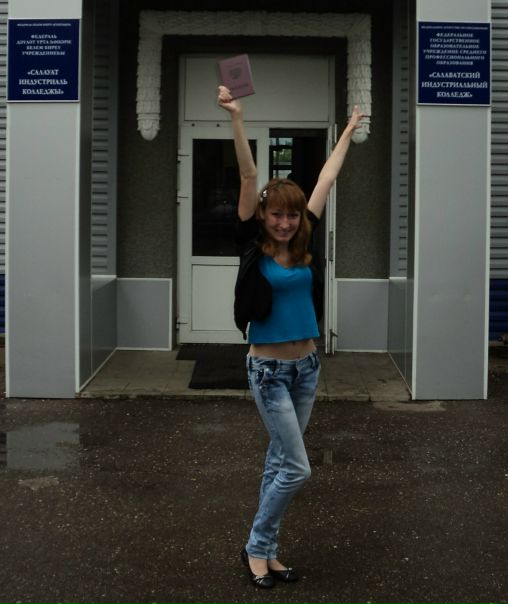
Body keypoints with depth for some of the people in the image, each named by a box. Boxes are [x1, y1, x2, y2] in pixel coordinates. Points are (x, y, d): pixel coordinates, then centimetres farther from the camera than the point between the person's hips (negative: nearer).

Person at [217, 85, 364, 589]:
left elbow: (326, 179, 10)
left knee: (279, 460, 13)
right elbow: (248, 177, -17)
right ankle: (256, 547, 15)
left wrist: (349, 131, 20)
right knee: (297, 468, -4)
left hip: (307, 365, 5)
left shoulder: (303, 243, 2)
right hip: (269, 368, -5)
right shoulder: (253, 245, -9)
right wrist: (236, 118, -22)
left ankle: (267, 551, 25)